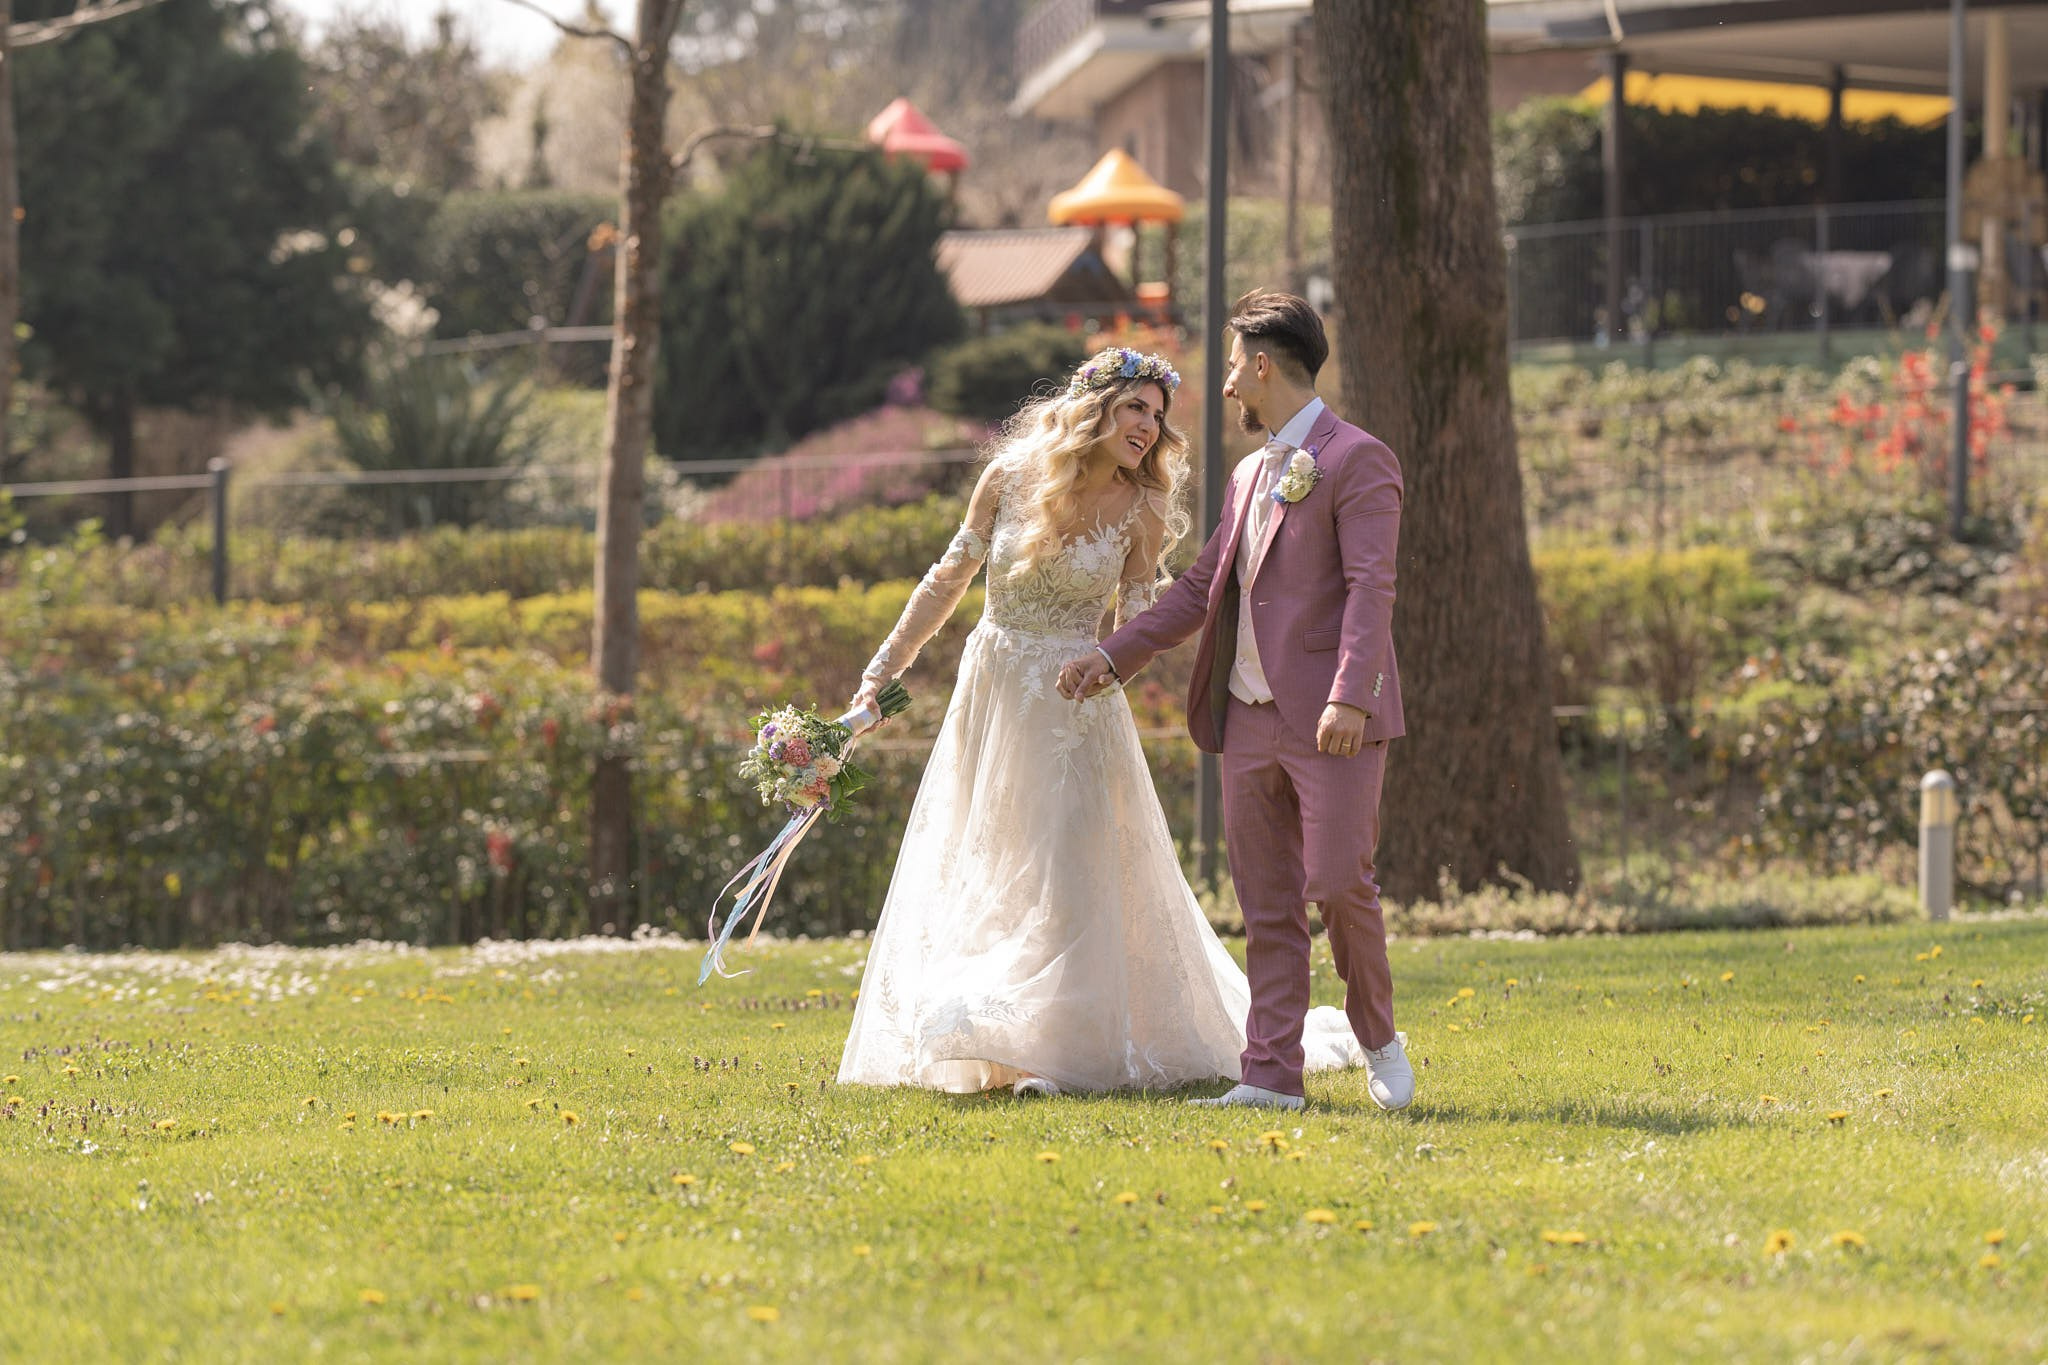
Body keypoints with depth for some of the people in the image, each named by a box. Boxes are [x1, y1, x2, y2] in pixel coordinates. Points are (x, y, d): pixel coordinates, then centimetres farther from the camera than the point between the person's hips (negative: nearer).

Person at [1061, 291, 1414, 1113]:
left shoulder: (1356, 461, -6)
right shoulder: (1250, 475, 20)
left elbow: (1370, 588, -15)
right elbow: (1201, 588, 26)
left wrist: (1350, 697, -26)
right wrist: (1116, 655, 21)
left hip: (1330, 721, -8)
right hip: (1249, 720, 8)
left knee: (1337, 884, -11)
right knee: (1266, 907, 5)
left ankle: (1379, 1042, 10)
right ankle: (1272, 1076, 5)